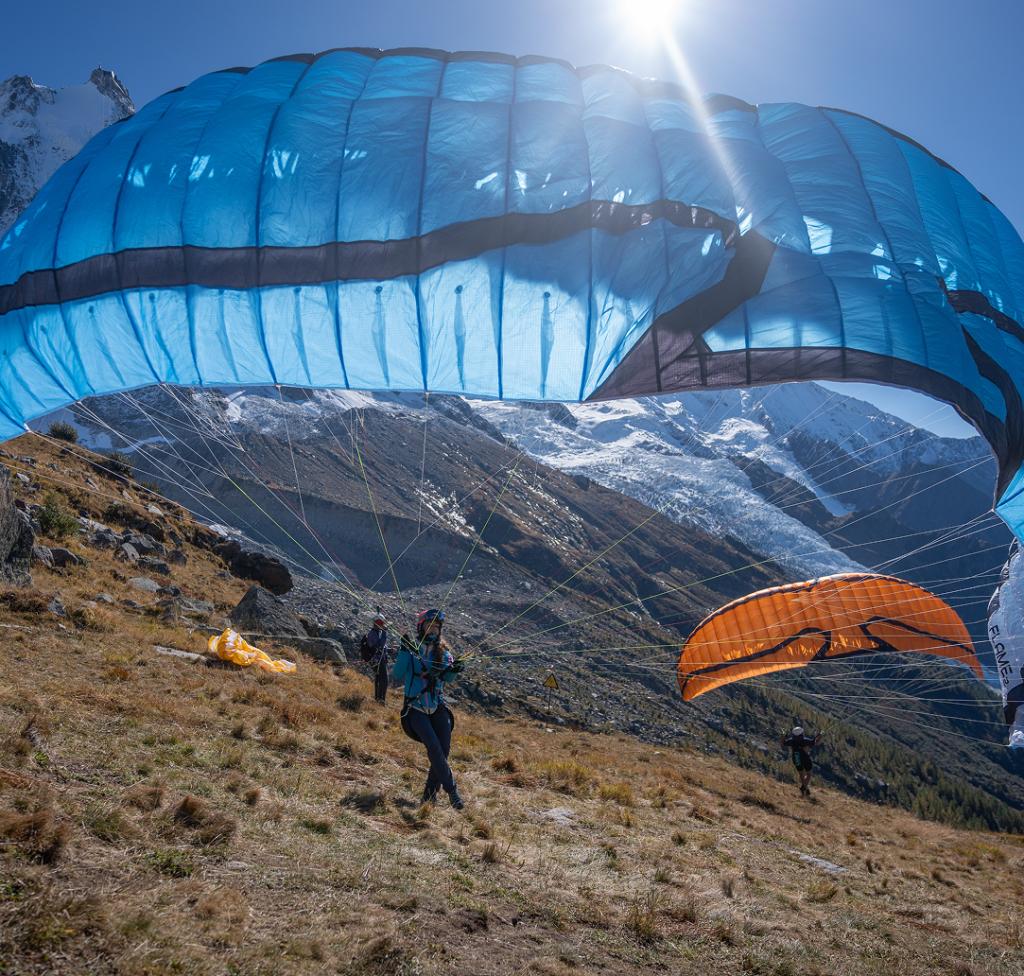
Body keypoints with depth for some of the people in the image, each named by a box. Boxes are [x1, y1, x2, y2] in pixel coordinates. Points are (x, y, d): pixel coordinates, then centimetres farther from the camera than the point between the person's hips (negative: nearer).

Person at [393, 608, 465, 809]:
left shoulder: (443, 651, 8)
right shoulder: (410, 648, -1)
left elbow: (446, 677, -6)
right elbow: (397, 676, -11)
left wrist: (453, 670, -28)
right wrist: (404, 652, -23)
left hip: (438, 709, 4)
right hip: (416, 710, -3)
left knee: (444, 749, -7)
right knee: (434, 747, -18)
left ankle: (430, 794, 7)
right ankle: (452, 790, -11)